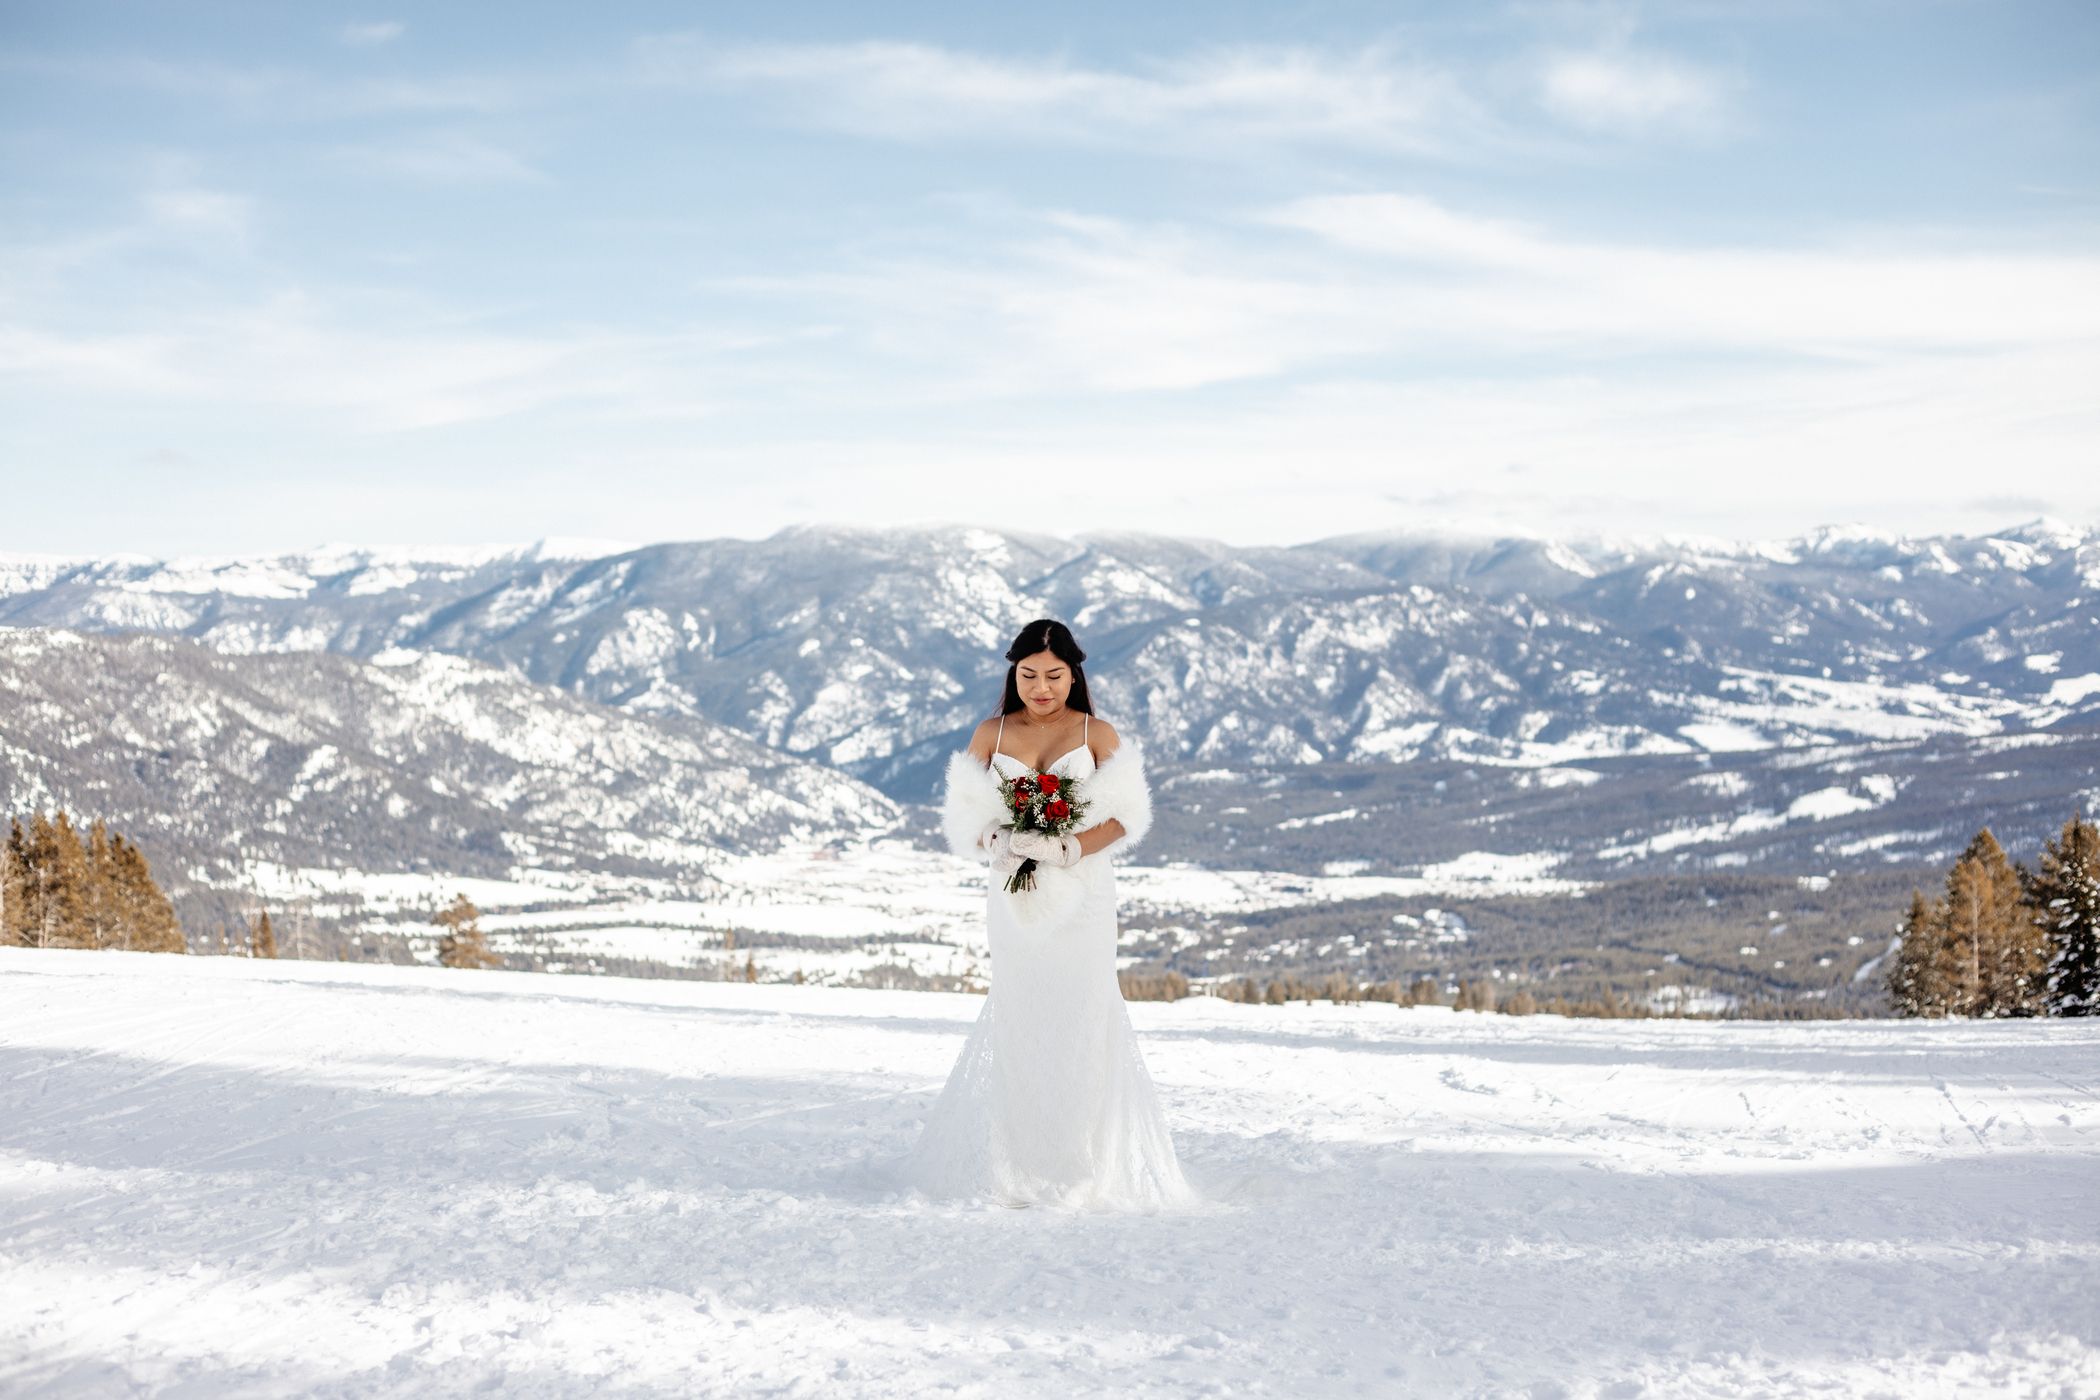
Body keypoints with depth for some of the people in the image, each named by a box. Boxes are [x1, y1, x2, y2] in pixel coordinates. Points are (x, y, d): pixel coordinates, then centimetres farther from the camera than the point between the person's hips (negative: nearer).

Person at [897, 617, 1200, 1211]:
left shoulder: (1098, 735, 2)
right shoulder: (992, 734, 8)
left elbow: (1122, 818, -5)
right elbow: (963, 815, 5)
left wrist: (1064, 849, -20)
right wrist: (1001, 843, -16)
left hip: (1082, 896, -2)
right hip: (1014, 895, 2)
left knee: (1079, 1018, -4)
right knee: (1018, 1021, 3)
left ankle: (1084, 1165, 5)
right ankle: (1019, 1166, 11)